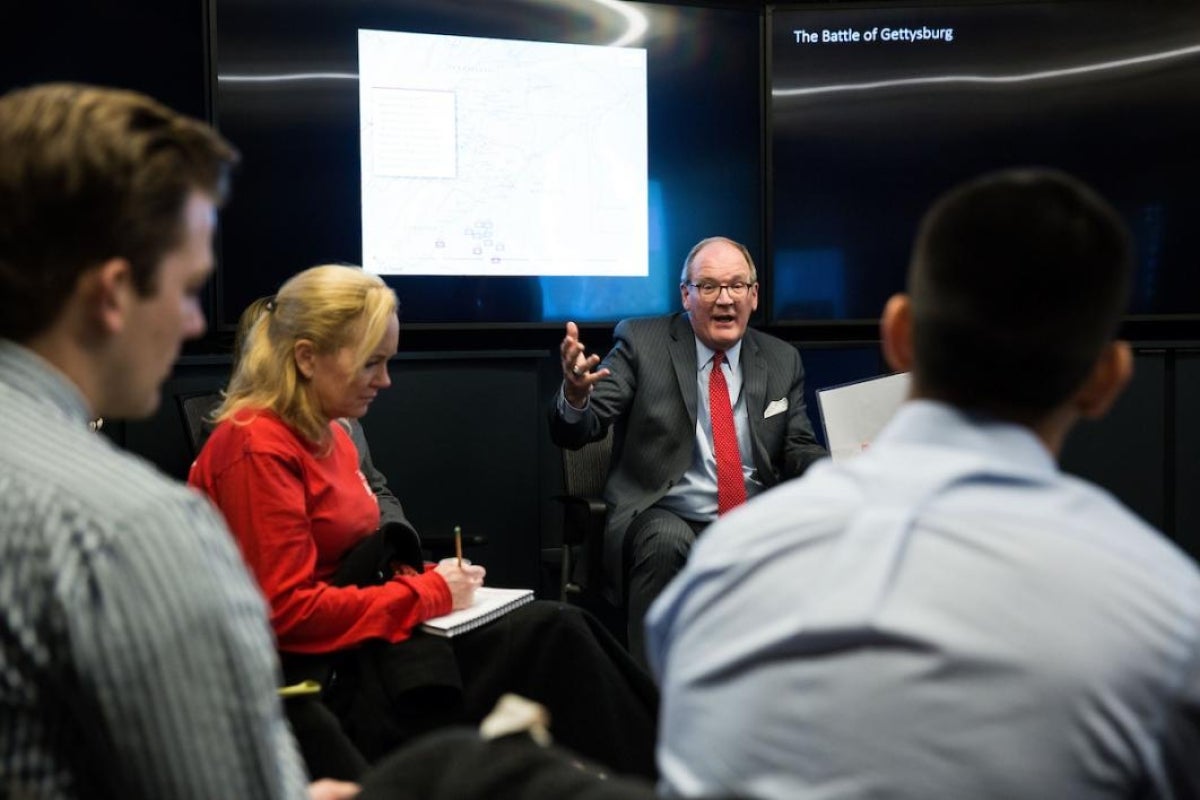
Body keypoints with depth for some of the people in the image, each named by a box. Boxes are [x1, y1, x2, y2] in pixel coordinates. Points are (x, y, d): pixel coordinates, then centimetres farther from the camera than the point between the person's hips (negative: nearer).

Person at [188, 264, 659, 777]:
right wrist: (427, 593, -15)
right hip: (329, 678, -9)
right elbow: (288, 610, -21)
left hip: (364, 643, 9)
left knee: (561, 630, -9)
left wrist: (426, 580, -1)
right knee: (555, 637, -16)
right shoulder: (257, 449, -16)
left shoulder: (326, 434, 13)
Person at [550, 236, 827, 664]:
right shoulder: (640, 341, -1)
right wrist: (576, 392, -32)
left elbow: (799, 452, 13)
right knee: (666, 540, -36)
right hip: (663, 516, -3)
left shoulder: (782, 360, 11)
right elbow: (575, 432, -7)